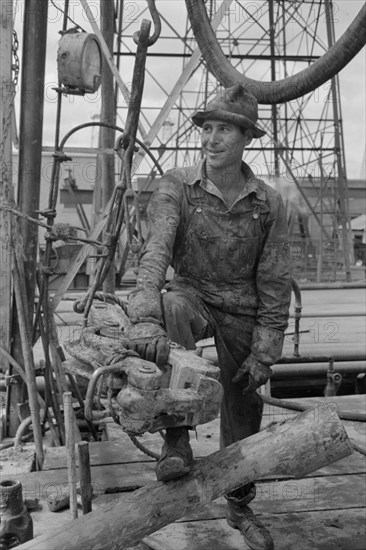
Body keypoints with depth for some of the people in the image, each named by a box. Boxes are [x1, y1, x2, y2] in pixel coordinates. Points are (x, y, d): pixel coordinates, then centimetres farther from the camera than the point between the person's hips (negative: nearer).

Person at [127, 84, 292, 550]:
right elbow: (155, 252, -25)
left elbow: (275, 283, -4)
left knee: (243, 409, 10)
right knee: (171, 306, -38)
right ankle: (177, 438, -23)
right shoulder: (177, 187, -11)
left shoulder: (267, 203, -6)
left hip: (242, 313, 2)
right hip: (193, 296, -1)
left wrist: (263, 353, -7)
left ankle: (239, 507, 35)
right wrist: (147, 319, -41)